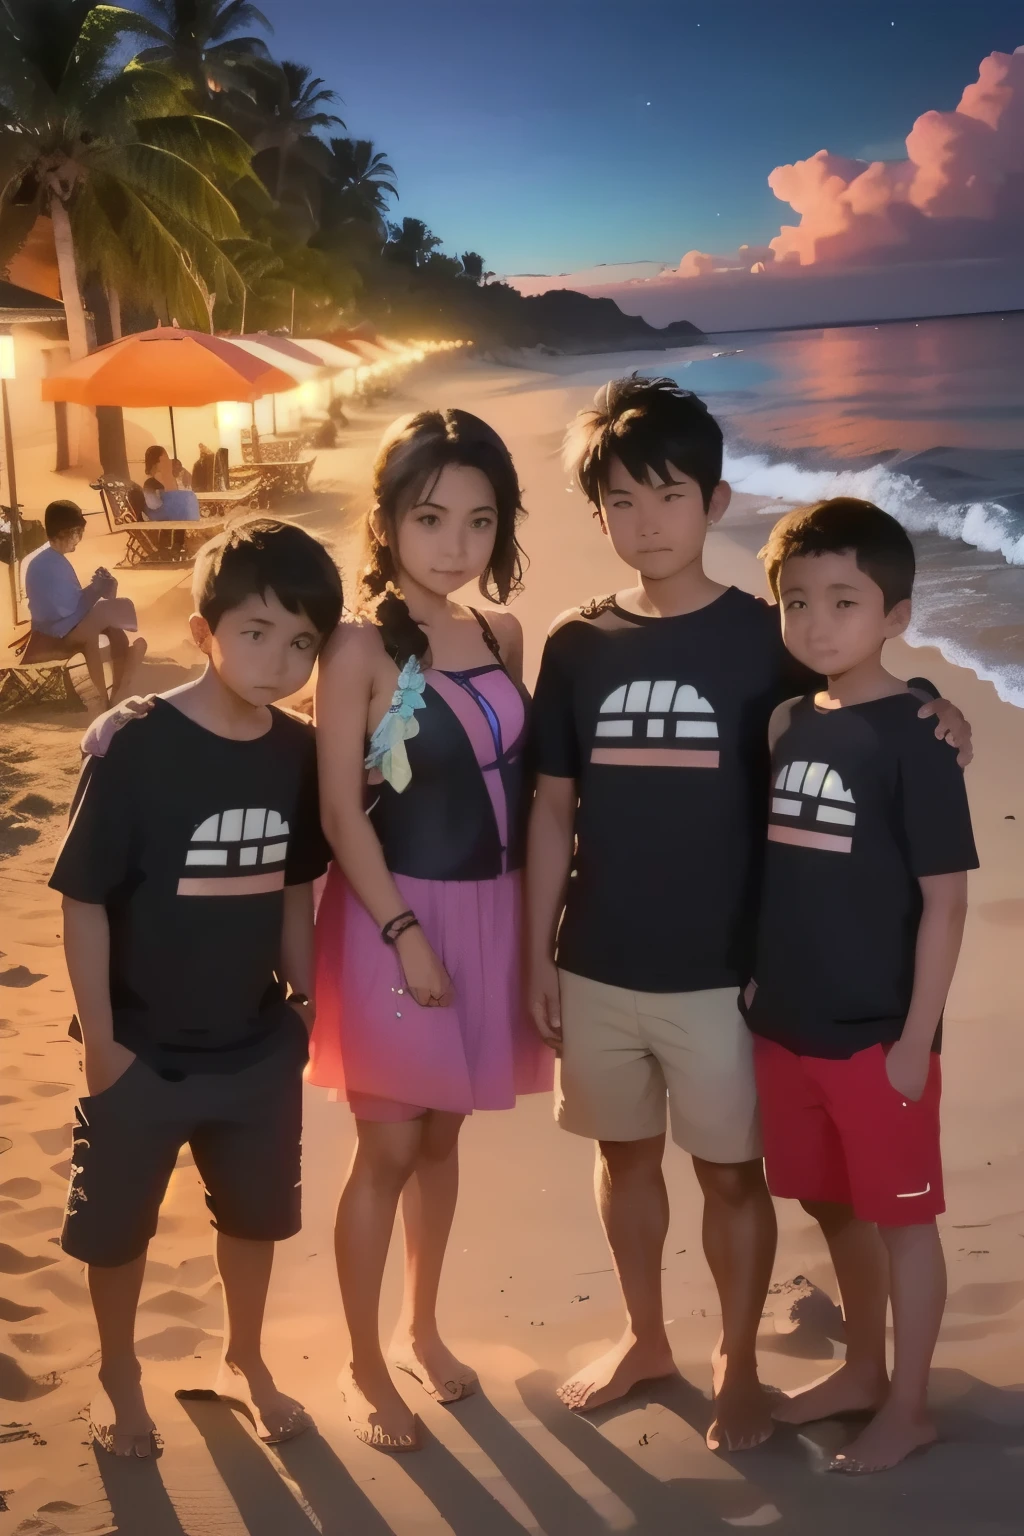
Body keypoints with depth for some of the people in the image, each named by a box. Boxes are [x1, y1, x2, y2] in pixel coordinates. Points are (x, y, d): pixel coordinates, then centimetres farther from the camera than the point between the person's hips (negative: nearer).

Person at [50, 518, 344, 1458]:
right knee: (116, 1226, 15)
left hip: (258, 1047, 4)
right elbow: (84, 902, -16)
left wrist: (305, 1001, 7)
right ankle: (119, 1375, 39)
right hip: (145, 1052, -4)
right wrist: (100, 1041, -14)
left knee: (257, 1212, 20)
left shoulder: (298, 754, -6)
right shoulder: (134, 747, -20)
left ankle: (243, 1361, 44)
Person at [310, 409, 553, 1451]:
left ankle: (421, 1326, 36)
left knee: (442, 1136, 18)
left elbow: (521, 779, 8)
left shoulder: (501, 638, 4)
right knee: (388, 1148, 4)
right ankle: (364, 1365, 21)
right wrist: (404, 931, -17)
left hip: (489, 914, 5)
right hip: (396, 915, -5)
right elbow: (341, 813, -14)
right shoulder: (361, 649, -13)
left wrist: (531, 921, 4)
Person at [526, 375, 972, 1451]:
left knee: (729, 1168, 8)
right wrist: (538, 953, 6)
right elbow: (553, 808, 6)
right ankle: (645, 1338, 38)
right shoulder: (576, 645, 1)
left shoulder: (763, 638, -7)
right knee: (625, 1154, 18)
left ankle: (737, 1365, 28)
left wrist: (930, 719, -22)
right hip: (598, 965, 3)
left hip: (720, 968, -3)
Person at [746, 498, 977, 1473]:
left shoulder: (912, 738, -14)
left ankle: (908, 1408, 23)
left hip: (877, 1034, -6)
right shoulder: (790, 724, 5)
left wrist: (916, 1039, -14)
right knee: (833, 1207, 19)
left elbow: (945, 899, -14)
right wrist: (761, 981, 9)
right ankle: (862, 1370, 38)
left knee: (900, 1215, 8)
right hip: (789, 1025, 7)